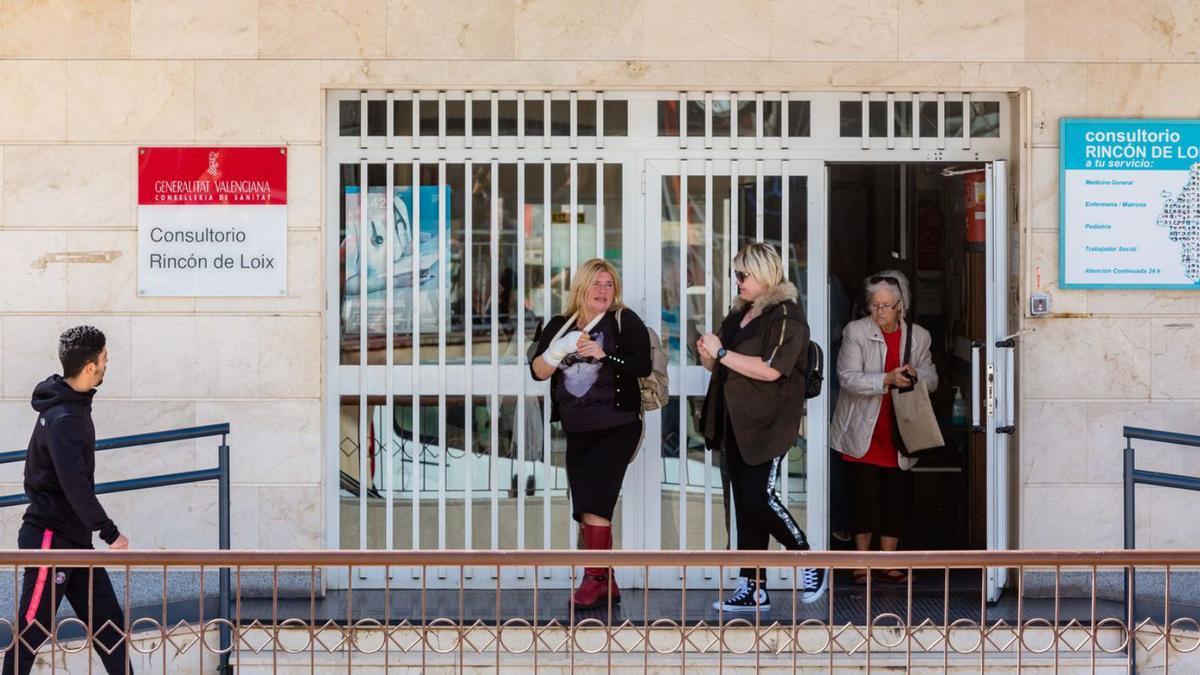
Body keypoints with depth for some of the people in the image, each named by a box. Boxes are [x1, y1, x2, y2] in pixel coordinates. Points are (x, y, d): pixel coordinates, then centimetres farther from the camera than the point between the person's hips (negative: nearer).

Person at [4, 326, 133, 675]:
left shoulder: (74, 405, 10)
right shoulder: (63, 418, -20)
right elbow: (75, 486, -25)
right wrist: (110, 533, -19)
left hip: (75, 540, 9)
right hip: (50, 540, -9)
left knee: (109, 621, 9)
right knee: (32, 631, -2)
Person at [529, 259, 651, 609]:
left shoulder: (625, 321, -2)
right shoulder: (560, 325, 9)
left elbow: (643, 366, -12)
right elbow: (537, 370, 0)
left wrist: (604, 355, -24)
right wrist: (560, 350, -18)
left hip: (616, 427, -5)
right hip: (577, 431, 5)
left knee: (594, 504, -14)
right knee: (586, 509, 6)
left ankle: (595, 580, -8)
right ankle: (605, 585, 13)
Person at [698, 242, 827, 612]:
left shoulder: (786, 317, -10)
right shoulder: (739, 315, 16)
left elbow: (770, 369, -23)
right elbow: (718, 365, 24)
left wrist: (721, 352, -18)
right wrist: (707, 354, 0)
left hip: (767, 425, -8)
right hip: (736, 425, 8)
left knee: (759, 498, -13)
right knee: (744, 504, 7)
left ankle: (809, 562, 8)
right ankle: (753, 589, 11)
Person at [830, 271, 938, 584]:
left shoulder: (918, 336, 5)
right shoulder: (856, 331, -6)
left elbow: (932, 379, 9)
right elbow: (848, 378, -15)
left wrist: (915, 375, -14)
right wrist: (888, 379, -26)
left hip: (899, 434, 3)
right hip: (863, 433, -3)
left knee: (897, 498, 4)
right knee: (864, 496, 0)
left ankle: (887, 563, 15)